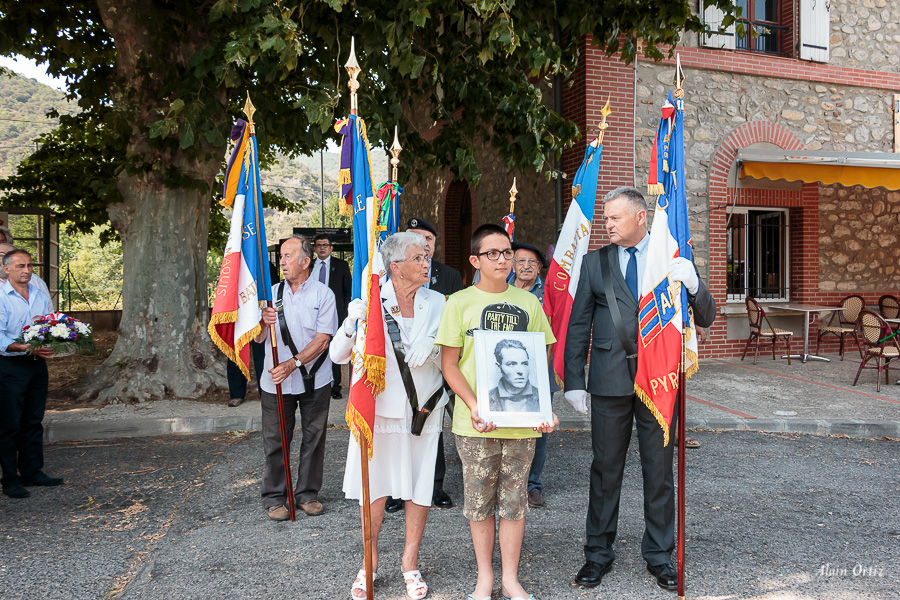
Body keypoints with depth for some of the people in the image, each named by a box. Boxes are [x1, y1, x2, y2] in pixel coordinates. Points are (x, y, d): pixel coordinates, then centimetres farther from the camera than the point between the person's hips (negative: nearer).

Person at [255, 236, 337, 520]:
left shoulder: (323, 294, -1)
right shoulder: (273, 292, 9)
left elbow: (323, 339, -9)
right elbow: (259, 338, 9)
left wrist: (293, 363, -18)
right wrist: (264, 322, -13)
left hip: (315, 380, -2)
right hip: (276, 381, 2)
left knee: (313, 438, 8)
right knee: (275, 441, 5)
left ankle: (308, 494, 22)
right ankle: (274, 498, 18)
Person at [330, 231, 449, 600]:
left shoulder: (437, 304, 2)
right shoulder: (372, 301, -3)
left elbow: (450, 364, 1)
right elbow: (338, 356, -5)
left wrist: (433, 349, -16)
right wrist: (351, 324, -22)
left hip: (424, 407, 2)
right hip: (381, 405, -1)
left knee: (420, 488, 8)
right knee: (374, 489, 6)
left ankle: (410, 563, 28)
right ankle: (370, 563, 27)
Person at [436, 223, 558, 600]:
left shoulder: (528, 303, 8)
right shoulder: (460, 303, 1)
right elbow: (449, 364, -1)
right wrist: (473, 406, -15)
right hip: (475, 423, -1)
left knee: (514, 500, 8)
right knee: (479, 501, 8)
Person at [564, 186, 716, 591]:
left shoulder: (673, 258, 5)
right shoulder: (594, 263, 6)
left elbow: (705, 319, 4)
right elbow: (577, 326, 6)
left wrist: (693, 285, -17)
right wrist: (573, 380, 0)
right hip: (610, 380, 0)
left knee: (660, 470, 9)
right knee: (605, 470, 8)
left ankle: (659, 555, 24)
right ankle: (598, 554, 21)